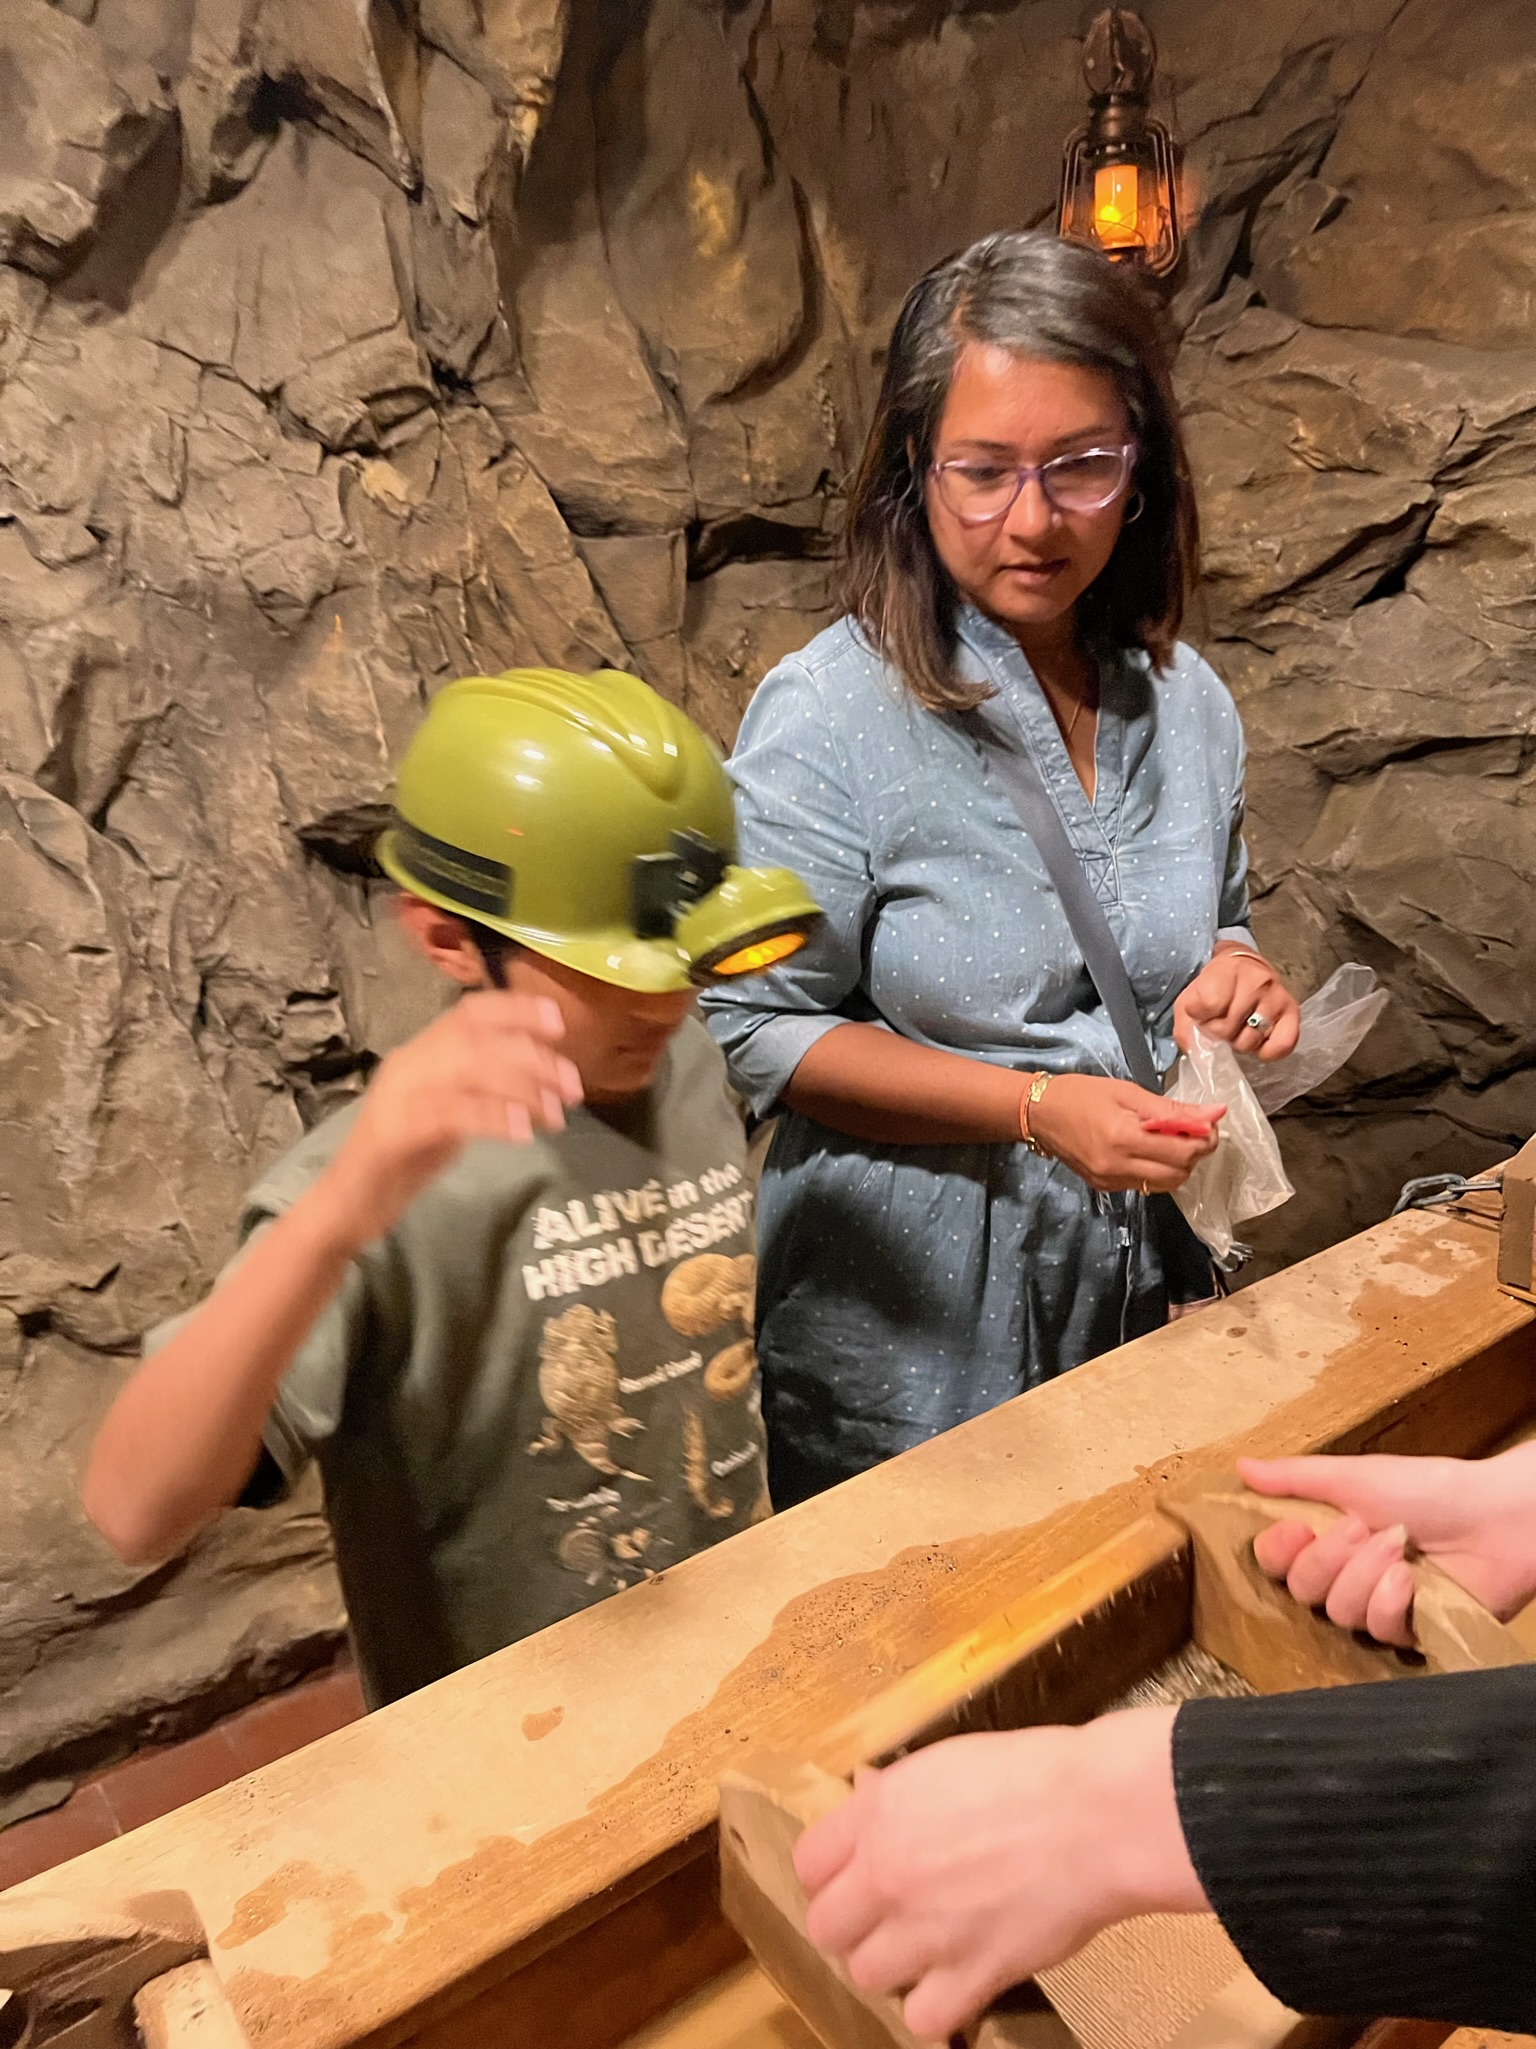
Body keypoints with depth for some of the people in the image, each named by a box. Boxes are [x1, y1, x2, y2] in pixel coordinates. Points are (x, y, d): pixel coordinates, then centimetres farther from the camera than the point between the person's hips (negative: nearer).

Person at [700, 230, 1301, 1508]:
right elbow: (756, 1035, -17)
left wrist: (1235, 979, -9)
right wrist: (1033, 1107, -24)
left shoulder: (1186, 700, -1)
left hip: (1140, 1303, 5)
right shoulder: (829, 718, -18)